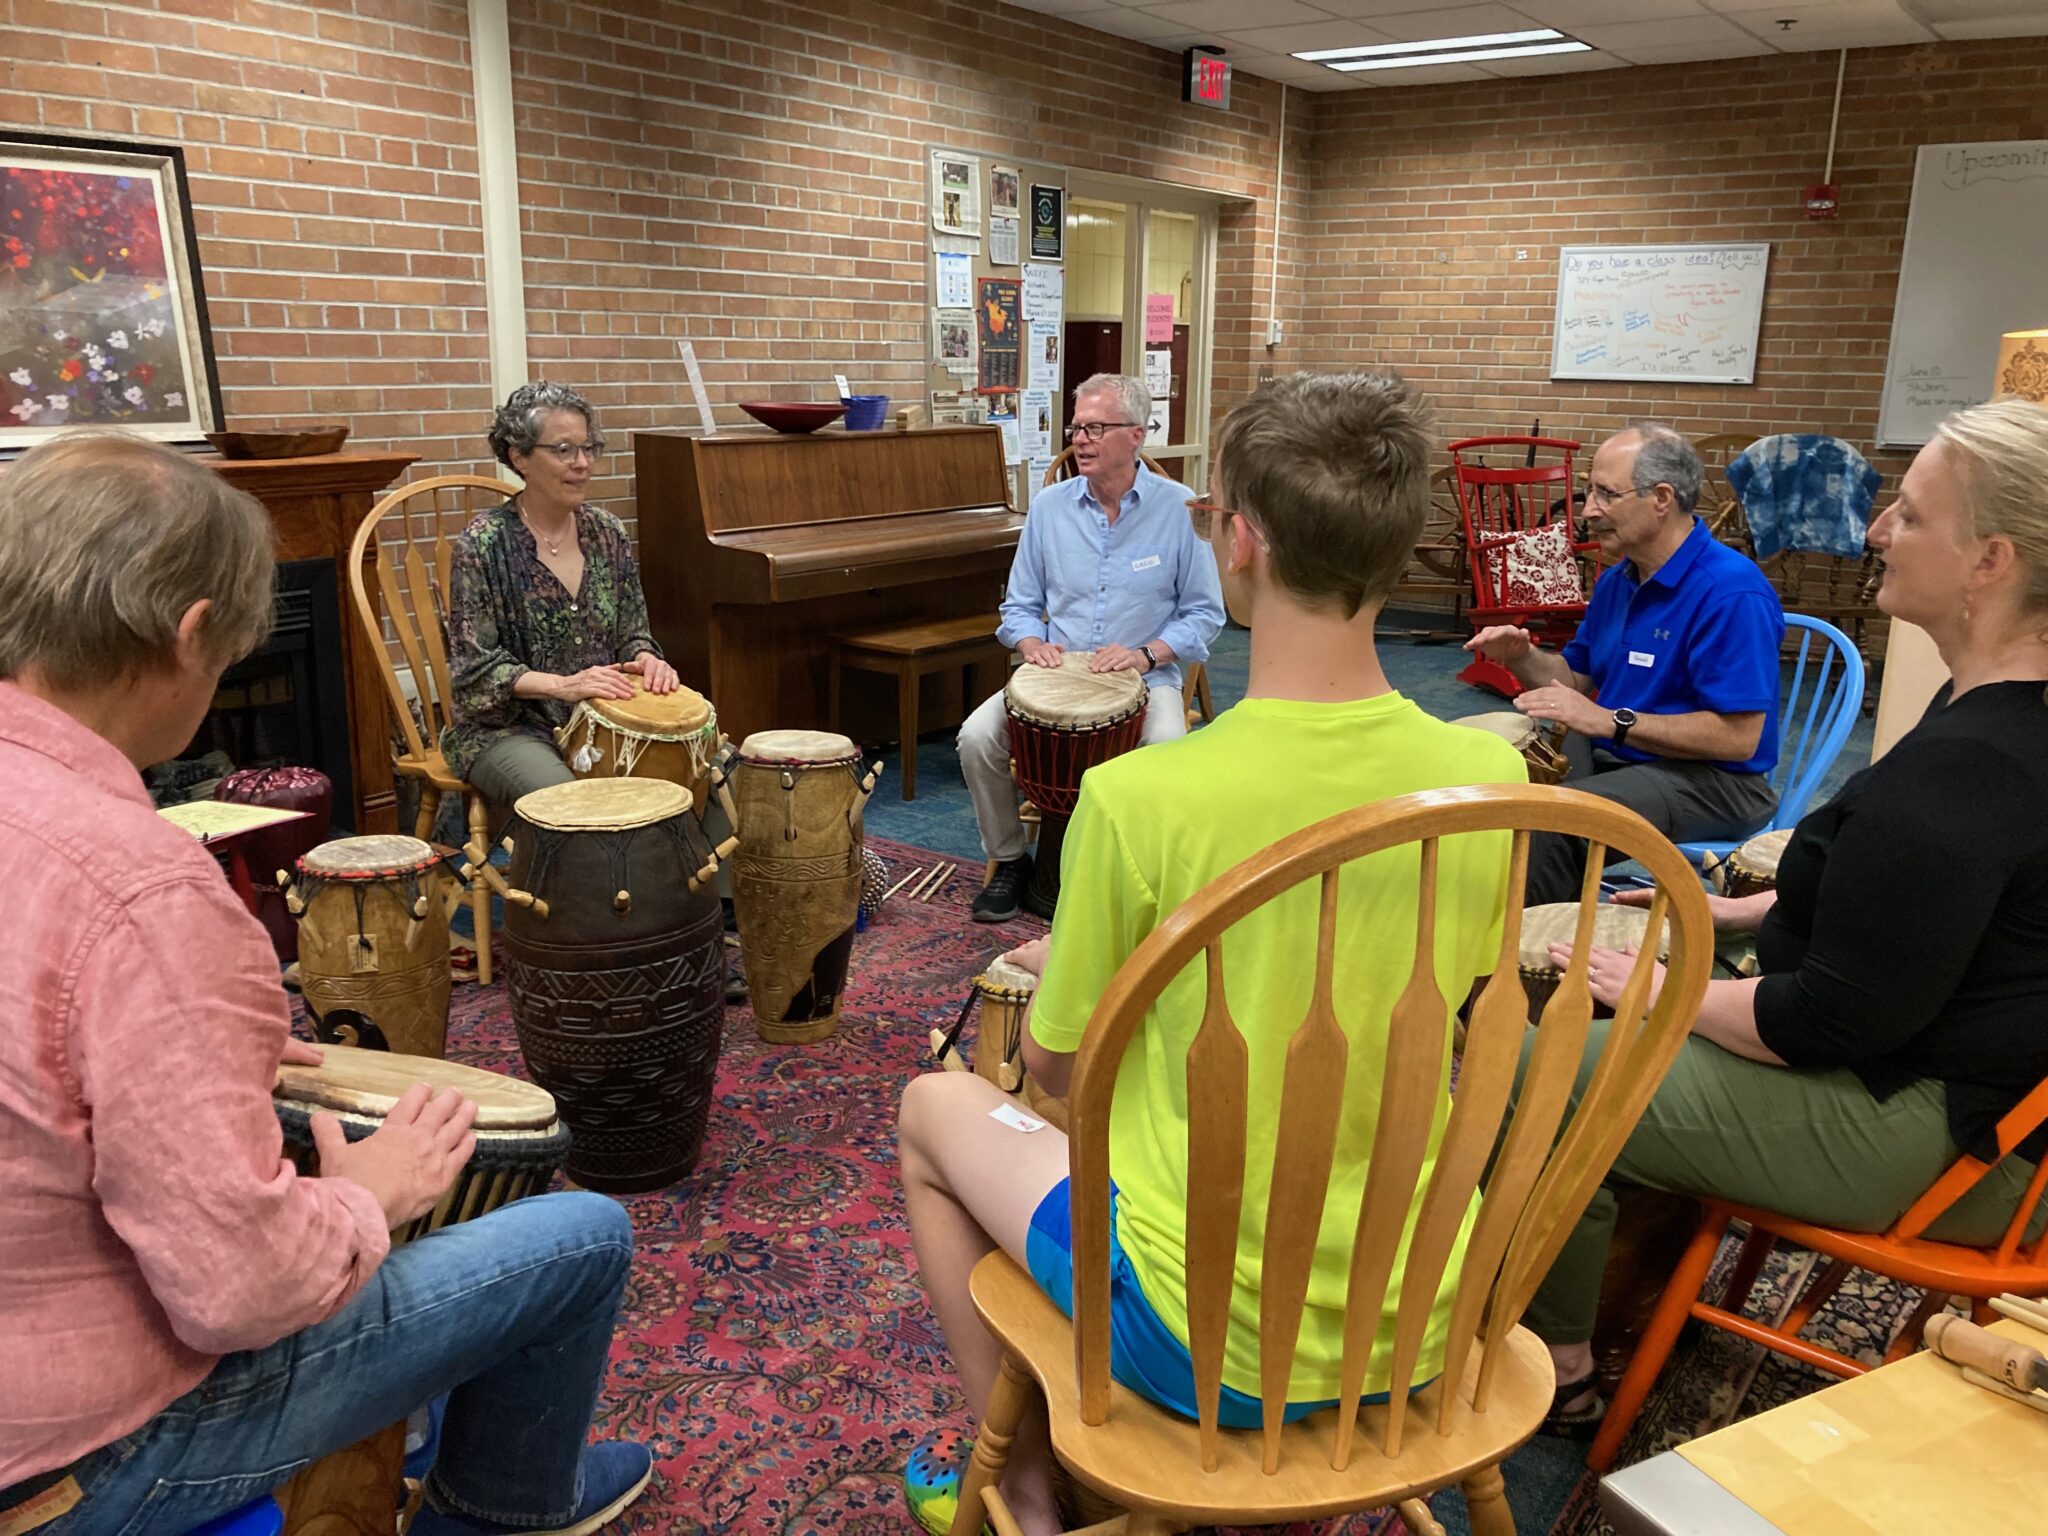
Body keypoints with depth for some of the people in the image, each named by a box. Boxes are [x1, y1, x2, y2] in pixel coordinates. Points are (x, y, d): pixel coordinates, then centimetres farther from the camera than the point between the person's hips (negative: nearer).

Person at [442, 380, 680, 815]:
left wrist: (645, 659, -12)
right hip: (506, 727, -5)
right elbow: (474, 667, -12)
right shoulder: (483, 544, -8)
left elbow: (632, 632, 12)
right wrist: (562, 685, -27)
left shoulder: (607, 533, 7)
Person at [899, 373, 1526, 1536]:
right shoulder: (1492, 774, -12)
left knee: (938, 1106, 19)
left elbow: (1056, 1068, -10)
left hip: (1209, 1340, -4)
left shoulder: (1138, 799, -26)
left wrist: (1062, 968, 13)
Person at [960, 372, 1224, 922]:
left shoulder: (1178, 508, -4)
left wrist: (1147, 654, -17)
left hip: (1146, 678, -3)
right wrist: (1031, 642, -9)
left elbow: (1205, 613, -2)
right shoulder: (1049, 506, 5)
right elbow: (1019, 604, 13)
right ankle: (1009, 859, 3)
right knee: (977, 736, -22)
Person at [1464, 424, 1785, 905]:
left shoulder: (1731, 591, -19)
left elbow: (1739, 737, -23)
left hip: (1710, 778, -9)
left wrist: (1611, 721, -24)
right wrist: (1523, 658, -4)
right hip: (1611, 755, 9)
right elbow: (1577, 677, 18)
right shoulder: (1617, 579, 8)